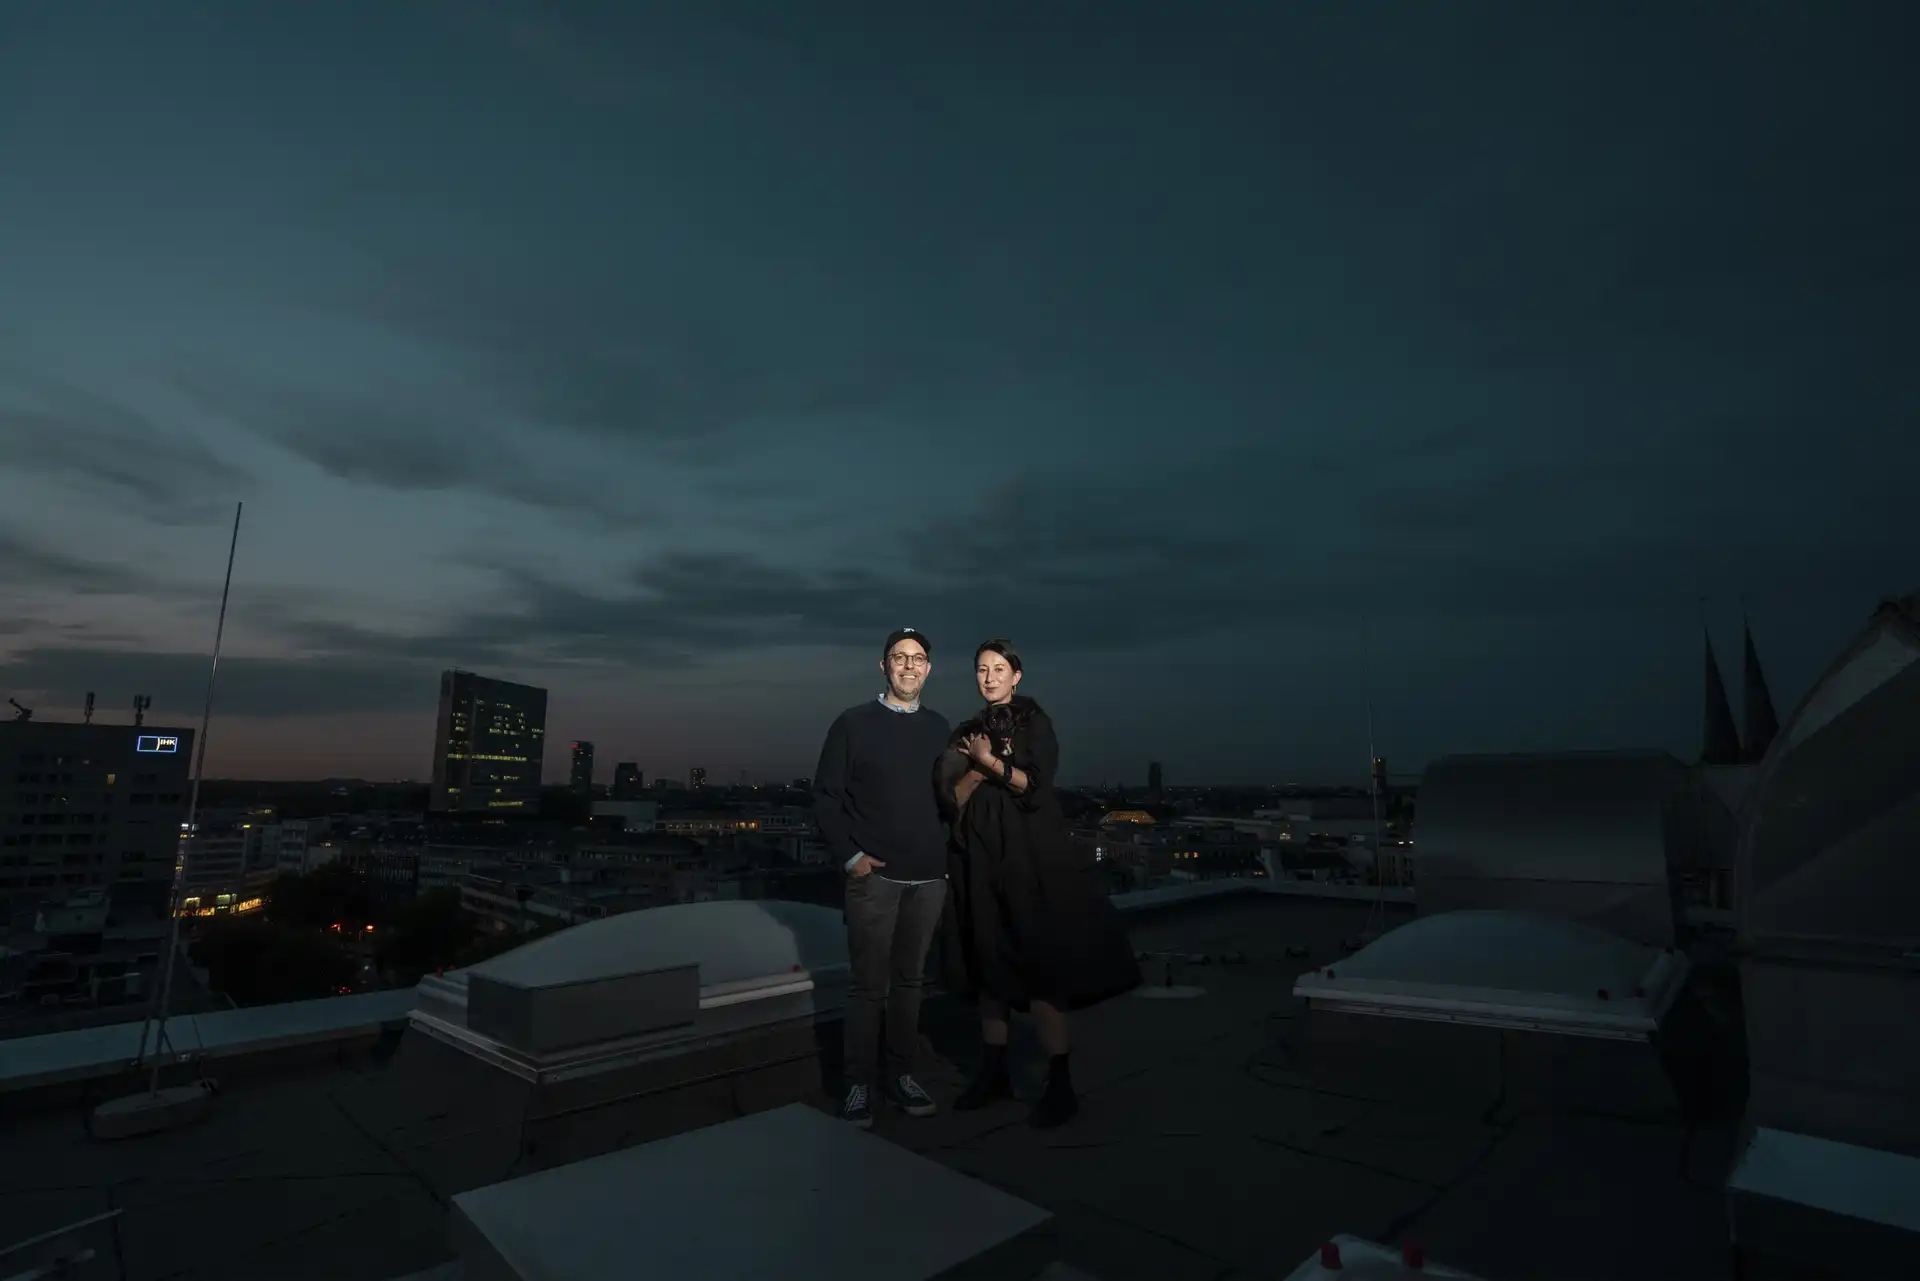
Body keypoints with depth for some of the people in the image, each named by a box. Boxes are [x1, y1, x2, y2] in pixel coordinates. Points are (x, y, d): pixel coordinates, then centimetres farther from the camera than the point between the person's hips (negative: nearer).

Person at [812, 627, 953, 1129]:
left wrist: (951, 853, 4)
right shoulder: (853, 724, -2)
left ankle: (900, 1075, 26)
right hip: (874, 877, -3)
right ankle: (859, 1084, 16)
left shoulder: (940, 728, 9)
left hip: (930, 880, 4)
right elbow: (825, 796, -3)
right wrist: (849, 856, -10)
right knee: (869, 985, 2)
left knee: (910, 980, 12)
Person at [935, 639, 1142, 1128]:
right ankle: (994, 1071, 21)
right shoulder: (967, 732, 13)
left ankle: (1060, 1084, 2)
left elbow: (1037, 786, -13)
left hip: (1029, 858, -5)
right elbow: (950, 798, 4)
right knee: (990, 965, 9)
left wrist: (988, 760, -12)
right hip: (980, 859, 5)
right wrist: (977, 768, -12)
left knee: (1038, 964, -7)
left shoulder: (1034, 722, -1)